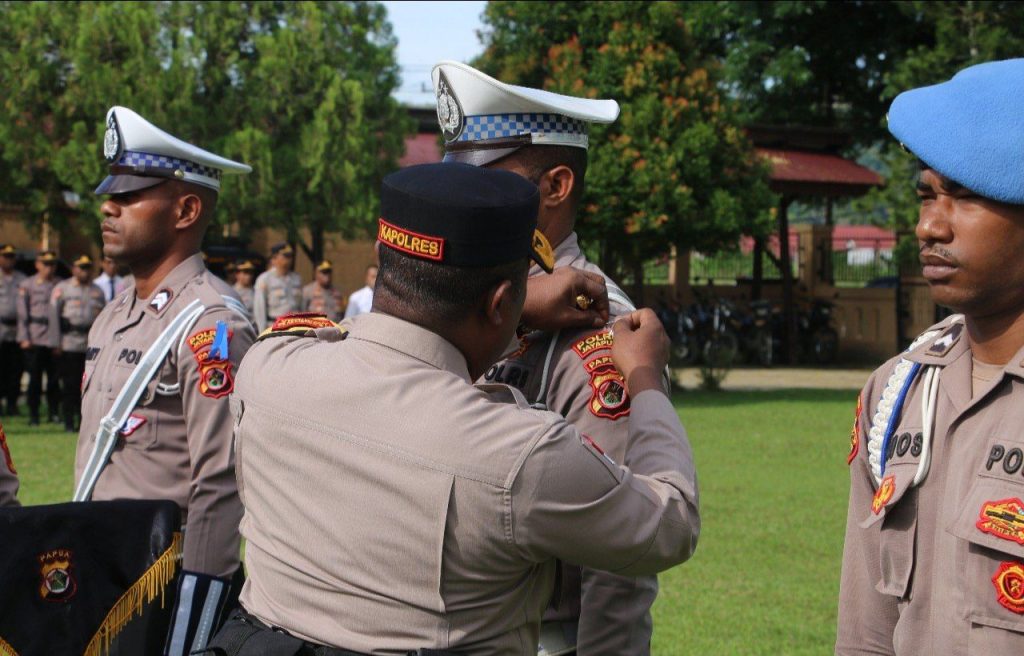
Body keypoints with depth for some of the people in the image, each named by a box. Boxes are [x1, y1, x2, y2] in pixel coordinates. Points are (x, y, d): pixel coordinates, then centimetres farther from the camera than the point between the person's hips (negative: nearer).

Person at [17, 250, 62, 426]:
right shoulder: (27, 285, 5)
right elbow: (22, 314, 2)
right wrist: (24, 338, -5)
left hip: (56, 338, 1)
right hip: (35, 339, -1)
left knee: (54, 378, 2)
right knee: (35, 378, 2)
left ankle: (54, 412, 13)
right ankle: (33, 415, 8)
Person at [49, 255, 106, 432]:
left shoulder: (98, 291, 15)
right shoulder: (62, 289, 6)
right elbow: (54, 316, 1)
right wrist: (56, 343, -5)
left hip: (93, 346, 3)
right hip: (69, 343, -3)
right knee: (70, 385, -2)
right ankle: (69, 423, 5)